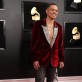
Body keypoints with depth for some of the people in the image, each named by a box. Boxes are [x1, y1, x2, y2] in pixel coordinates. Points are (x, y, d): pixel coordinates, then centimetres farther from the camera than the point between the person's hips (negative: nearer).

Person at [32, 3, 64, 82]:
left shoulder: (59, 27, 6)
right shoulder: (38, 24, -7)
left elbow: (60, 45, 10)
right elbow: (34, 43, -8)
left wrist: (61, 59, 8)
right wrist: (34, 59, -12)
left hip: (54, 60, 4)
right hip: (41, 59, -4)